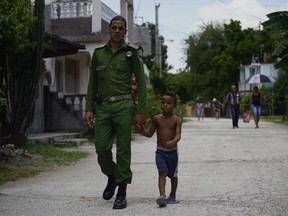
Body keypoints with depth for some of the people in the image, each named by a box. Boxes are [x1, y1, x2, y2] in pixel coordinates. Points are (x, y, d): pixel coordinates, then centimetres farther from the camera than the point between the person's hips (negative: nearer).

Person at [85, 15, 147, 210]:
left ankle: (122, 193, 8)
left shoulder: (131, 53, 3)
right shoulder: (98, 53, 12)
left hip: (124, 105, -3)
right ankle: (111, 177, 30)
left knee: (123, 150, -1)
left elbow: (141, 83, 0)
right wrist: (89, 108, 6)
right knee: (101, 148, 0)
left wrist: (141, 111, -7)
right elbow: (92, 83, 14)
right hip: (102, 106, 3)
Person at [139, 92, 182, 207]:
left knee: (173, 174, 14)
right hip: (160, 151, 0)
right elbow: (150, 133, 7)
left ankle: (172, 196, 30)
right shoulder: (157, 119, 1)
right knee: (162, 172, -15)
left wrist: (173, 142, -40)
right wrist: (141, 131, -13)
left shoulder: (177, 120, -6)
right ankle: (162, 196, -25)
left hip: (172, 151, 0)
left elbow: (178, 135, -19)